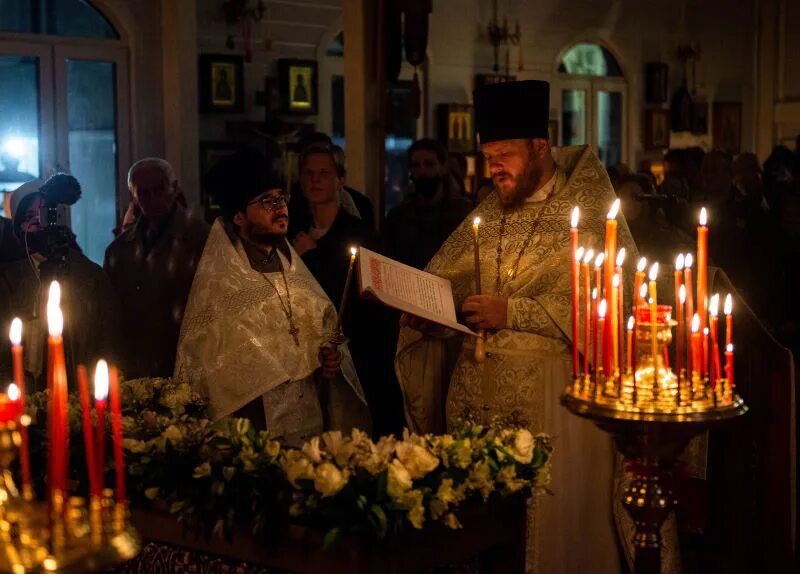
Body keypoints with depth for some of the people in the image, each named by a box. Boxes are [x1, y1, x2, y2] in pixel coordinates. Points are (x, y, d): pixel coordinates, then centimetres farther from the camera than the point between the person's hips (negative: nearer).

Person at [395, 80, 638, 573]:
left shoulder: (588, 210, -5)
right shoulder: (489, 214, 13)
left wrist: (514, 312, -18)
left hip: (551, 398, -5)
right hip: (476, 392, 5)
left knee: (551, 521, 0)